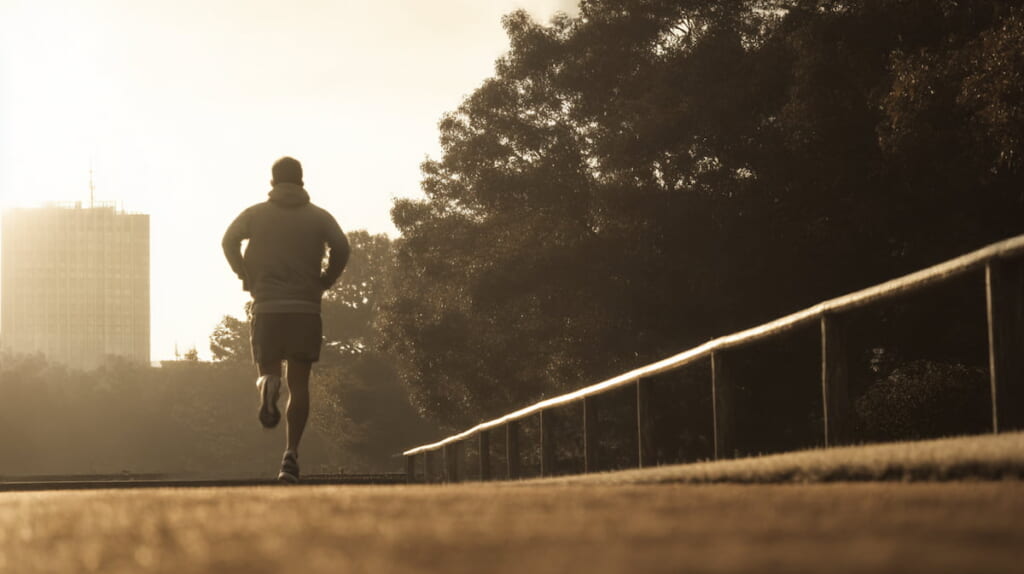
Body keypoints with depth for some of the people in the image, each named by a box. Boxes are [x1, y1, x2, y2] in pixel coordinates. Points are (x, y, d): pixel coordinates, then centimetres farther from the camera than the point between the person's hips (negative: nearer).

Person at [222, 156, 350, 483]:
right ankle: (291, 454, -5)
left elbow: (229, 240, -5)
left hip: (266, 307, 0)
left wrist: (247, 278, 5)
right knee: (299, 384, 5)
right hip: (306, 309, 0)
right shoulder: (318, 217, 8)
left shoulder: (256, 214, 10)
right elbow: (341, 247, -8)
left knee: (267, 369, 12)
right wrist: (324, 283, 5)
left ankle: (268, 383, -26)